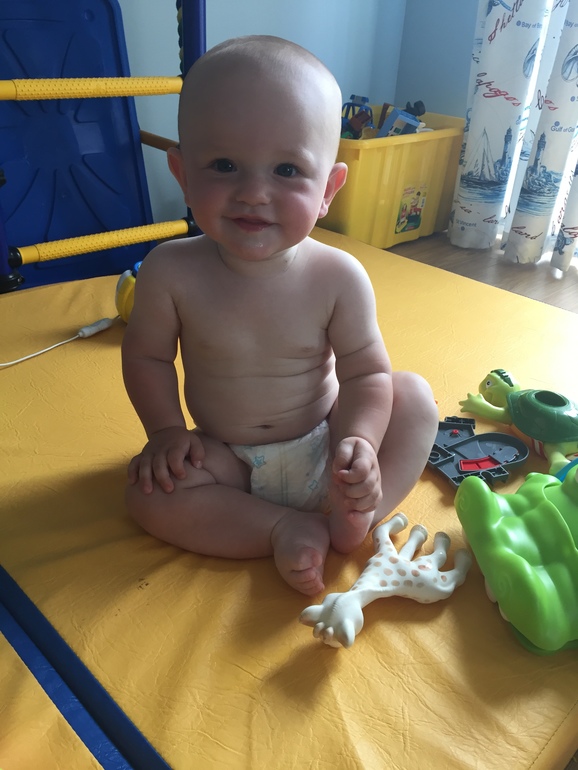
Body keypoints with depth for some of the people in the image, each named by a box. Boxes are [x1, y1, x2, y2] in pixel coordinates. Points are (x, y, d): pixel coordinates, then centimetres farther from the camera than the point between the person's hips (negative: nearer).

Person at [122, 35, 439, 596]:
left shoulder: (338, 278, -19)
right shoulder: (171, 272, -18)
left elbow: (365, 373, -13)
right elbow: (147, 355, -3)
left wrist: (358, 440, -30)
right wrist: (166, 430, -13)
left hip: (320, 448, 1)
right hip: (226, 460, 0)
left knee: (414, 398, -12)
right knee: (149, 491, -22)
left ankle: (354, 516, -18)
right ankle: (285, 528, -17)